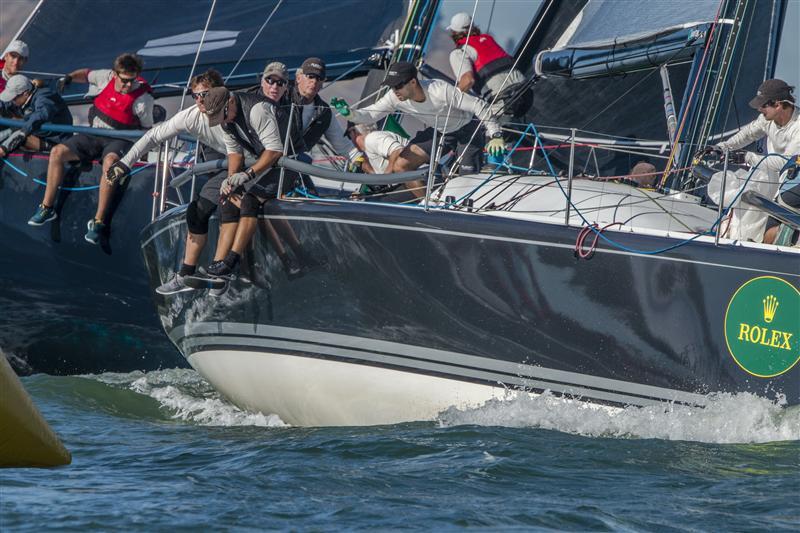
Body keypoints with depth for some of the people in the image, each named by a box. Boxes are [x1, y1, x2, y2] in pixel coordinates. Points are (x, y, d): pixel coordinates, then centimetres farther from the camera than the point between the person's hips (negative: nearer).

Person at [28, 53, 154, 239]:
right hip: (94, 136, 6)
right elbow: (86, 75, 16)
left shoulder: (143, 97, -15)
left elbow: (148, 129, -4)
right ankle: (47, 208, 0)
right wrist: (69, 78, -2)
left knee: (110, 161, -40)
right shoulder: (106, 77, -5)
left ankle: (98, 221, -37)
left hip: (119, 140, -6)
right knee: (57, 152, -10)